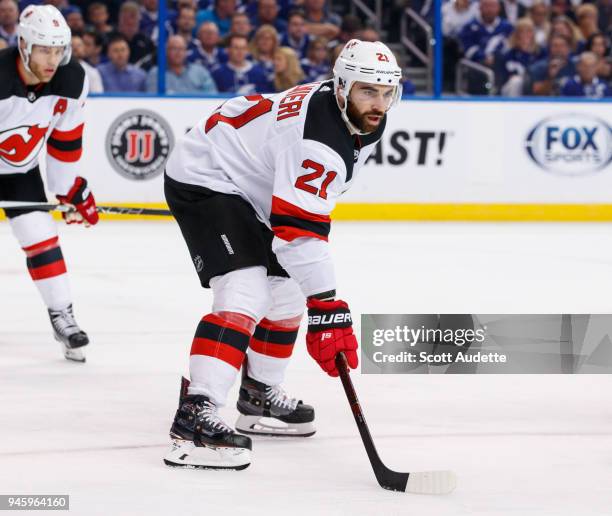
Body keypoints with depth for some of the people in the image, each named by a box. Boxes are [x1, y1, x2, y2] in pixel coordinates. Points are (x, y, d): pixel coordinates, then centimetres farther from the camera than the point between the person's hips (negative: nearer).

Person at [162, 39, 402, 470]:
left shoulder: (364, 124, -2)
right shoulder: (319, 137, -32)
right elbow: (298, 232, -36)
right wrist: (327, 310, -38)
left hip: (250, 187, 11)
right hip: (204, 180, -11)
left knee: (287, 292, 16)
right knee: (246, 292, -25)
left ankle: (260, 398, 33)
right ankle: (194, 417, -34)